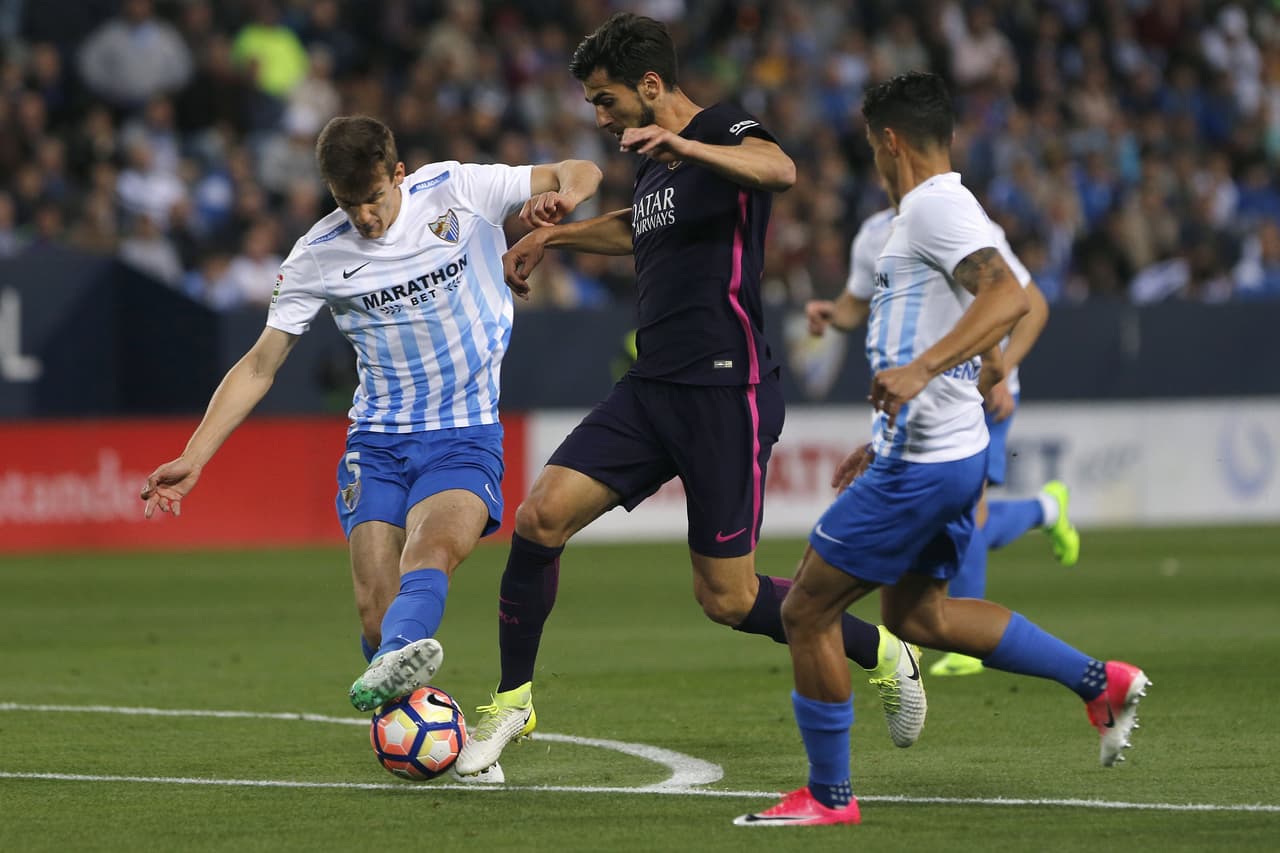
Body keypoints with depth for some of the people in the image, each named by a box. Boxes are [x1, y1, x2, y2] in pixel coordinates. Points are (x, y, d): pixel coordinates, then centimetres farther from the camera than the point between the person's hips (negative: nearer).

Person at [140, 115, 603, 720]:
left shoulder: (455, 190, -3)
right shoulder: (318, 256, 0)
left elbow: (581, 172, 4)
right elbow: (259, 367, 5)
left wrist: (560, 197, -21)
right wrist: (193, 459, -3)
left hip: (466, 437, -2)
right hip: (378, 441, 3)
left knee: (431, 550, -33)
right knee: (376, 610, -15)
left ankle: (397, 661, -60)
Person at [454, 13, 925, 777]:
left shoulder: (726, 133, -9)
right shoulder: (655, 166, 17)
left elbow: (780, 171, -34)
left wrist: (683, 145, -48)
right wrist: (550, 236, 42)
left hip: (727, 392, -8)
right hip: (652, 390, 8)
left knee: (727, 598, -4)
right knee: (541, 516, -8)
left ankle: (881, 654, 18)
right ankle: (513, 701, 5)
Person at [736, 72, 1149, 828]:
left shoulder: (934, 206, -13)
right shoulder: (949, 210, 19)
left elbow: (1009, 298, -30)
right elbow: (988, 370, 25)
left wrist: (919, 369, -38)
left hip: (917, 467, -10)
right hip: (955, 451, 10)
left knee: (807, 611, -1)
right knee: (915, 612, 21)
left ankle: (828, 795, 7)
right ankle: (1100, 681, 18)